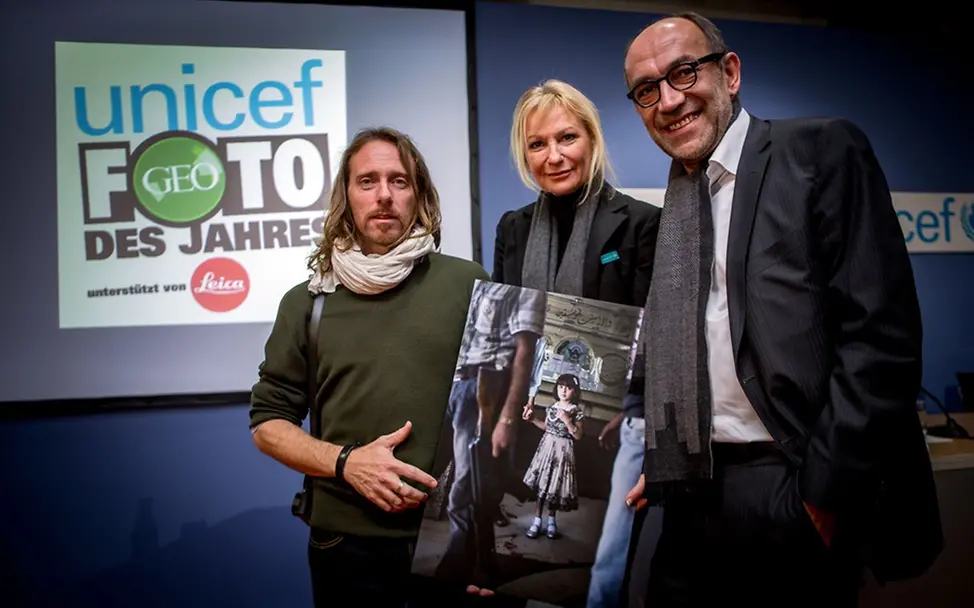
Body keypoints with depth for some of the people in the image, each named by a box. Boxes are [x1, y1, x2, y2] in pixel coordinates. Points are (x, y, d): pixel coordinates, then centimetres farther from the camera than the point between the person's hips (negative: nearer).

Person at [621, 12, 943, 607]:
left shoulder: (822, 152, -5)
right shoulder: (668, 211, 12)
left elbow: (881, 330, -12)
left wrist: (827, 489, -15)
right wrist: (657, 463, 3)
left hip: (801, 493, -5)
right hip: (692, 498, 5)